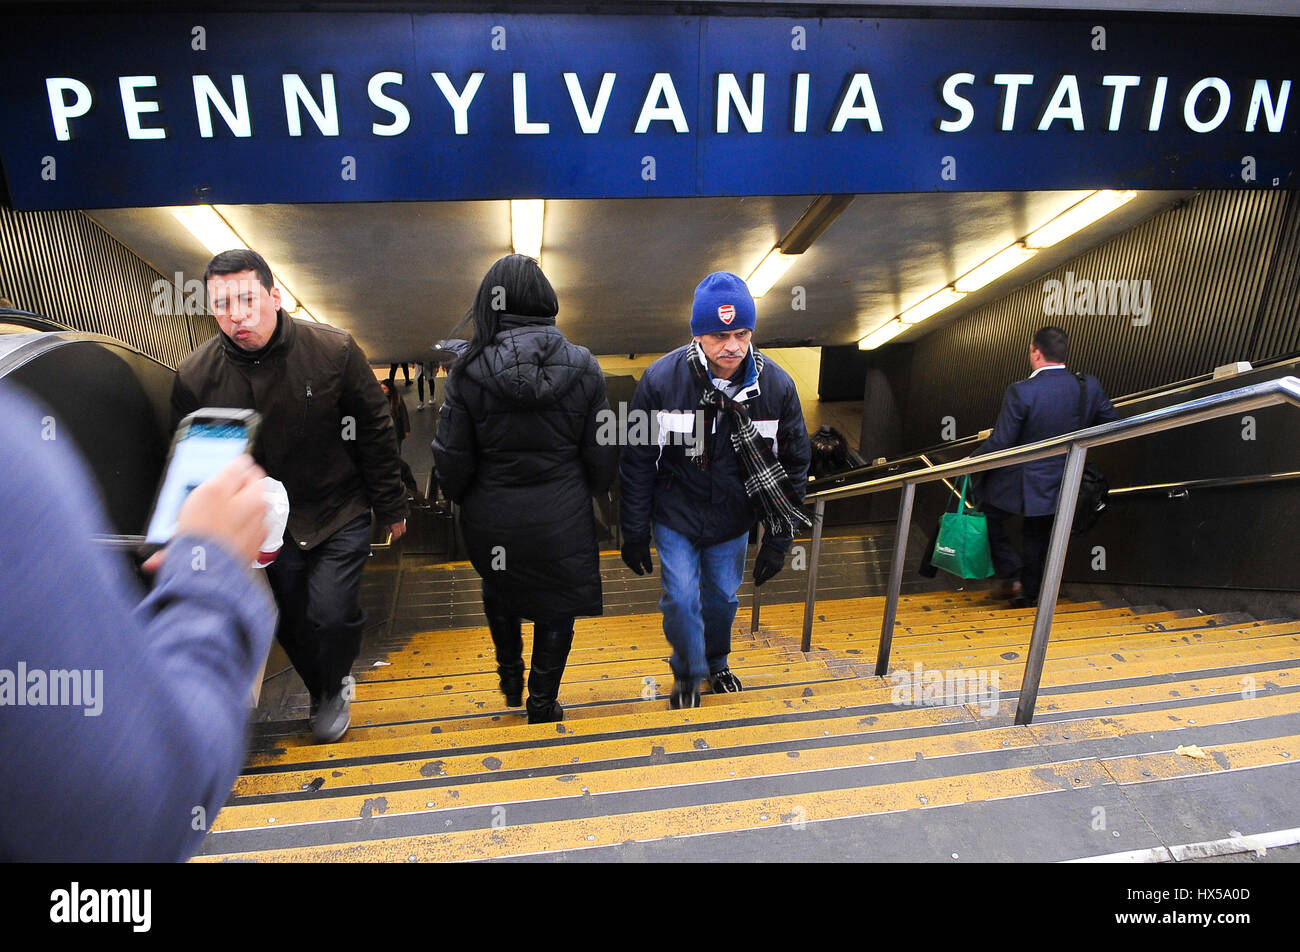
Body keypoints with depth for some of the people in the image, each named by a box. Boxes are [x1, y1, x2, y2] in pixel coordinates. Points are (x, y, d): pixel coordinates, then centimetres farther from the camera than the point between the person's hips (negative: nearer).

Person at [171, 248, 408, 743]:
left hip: (339, 516, -2)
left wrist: (390, 507, -1)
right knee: (291, 626, 12)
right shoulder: (195, 377, -11)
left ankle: (333, 687, 24)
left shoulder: (333, 350, -15)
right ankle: (326, 693, 41)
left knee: (331, 616, -9)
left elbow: (375, 433, -5)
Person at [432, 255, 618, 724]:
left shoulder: (468, 370, -13)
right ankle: (542, 704, 32)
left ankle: (510, 675, 45)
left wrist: (466, 500, 12)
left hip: (492, 520, 1)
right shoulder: (582, 365, -10)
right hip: (562, 521, 0)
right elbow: (603, 456, -6)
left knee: (498, 589, 30)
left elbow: (452, 461, -9)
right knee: (556, 607, 19)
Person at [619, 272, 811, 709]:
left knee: (723, 598, 16)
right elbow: (638, 463, -10)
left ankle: (717, 663, 46)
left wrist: (779, 539, -3)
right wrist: (635, 535, -6)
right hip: (675, 518, -2)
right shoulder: (661, 378, -20)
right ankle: (687, 674, 27)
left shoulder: (777, 385, -16)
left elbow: (794, 465, -4)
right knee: (681, 599, -3)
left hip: (733, 522, 2)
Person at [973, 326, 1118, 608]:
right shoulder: (1089, 388, -9)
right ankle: (1028, 595, 34)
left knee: (990, 520, 20)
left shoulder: (1021, 392, -24)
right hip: (1060, 487, 5)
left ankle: (1011, 576, 14)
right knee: (1037, 540, 22)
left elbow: (999, 444, -22)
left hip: (1017, 484, -5)